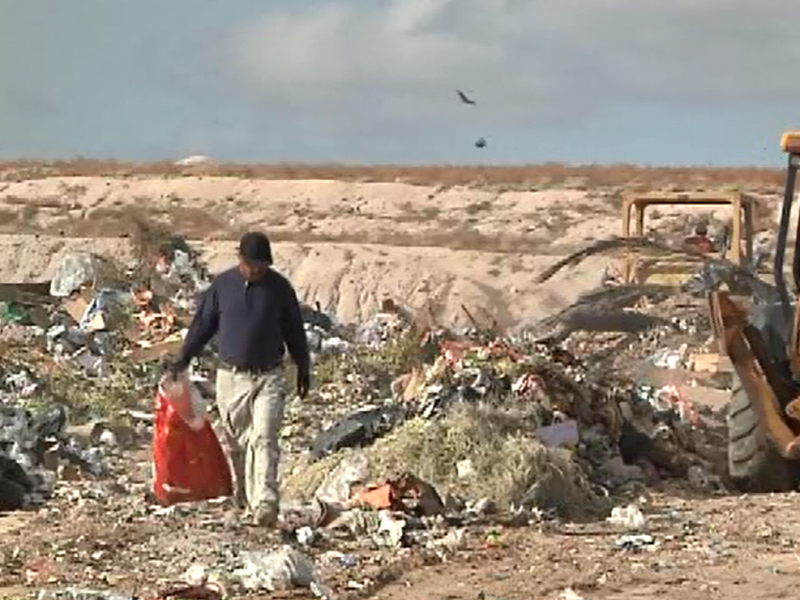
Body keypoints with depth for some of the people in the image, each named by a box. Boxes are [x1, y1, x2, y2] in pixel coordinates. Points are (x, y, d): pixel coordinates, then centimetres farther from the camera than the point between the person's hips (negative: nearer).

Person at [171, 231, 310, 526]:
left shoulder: (279, 287, 1)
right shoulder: (223, 285, 1)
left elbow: (294, 330, 11)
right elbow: (203, 323, 11)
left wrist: (303, 368, 17)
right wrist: (184, 358, 8)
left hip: (269, 377, -2)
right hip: (231, 377, 2)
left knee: (264, 439, -13)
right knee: (237, 442, 7)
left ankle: (266, 505, -19)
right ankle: (244, 498, 23)